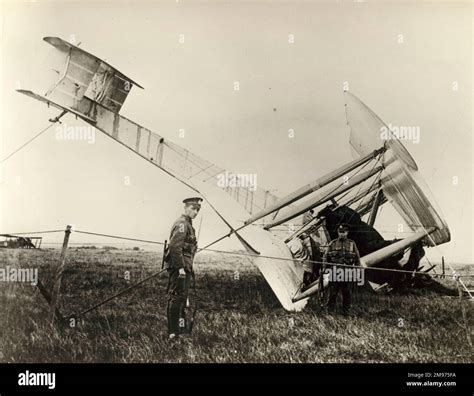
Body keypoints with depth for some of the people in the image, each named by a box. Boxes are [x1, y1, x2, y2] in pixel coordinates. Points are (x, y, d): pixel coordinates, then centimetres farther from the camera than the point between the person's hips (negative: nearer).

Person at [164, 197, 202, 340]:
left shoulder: (188, 224, 19)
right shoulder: (181, 224, -14)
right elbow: (175, 247, -23)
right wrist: (181, 267, -24)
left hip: (185, 267, 11)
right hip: (179, 267, -11)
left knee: (182, 297, 19)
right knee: (176, 298, -7)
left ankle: (183, 327, 31)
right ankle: (173, 332, -3)